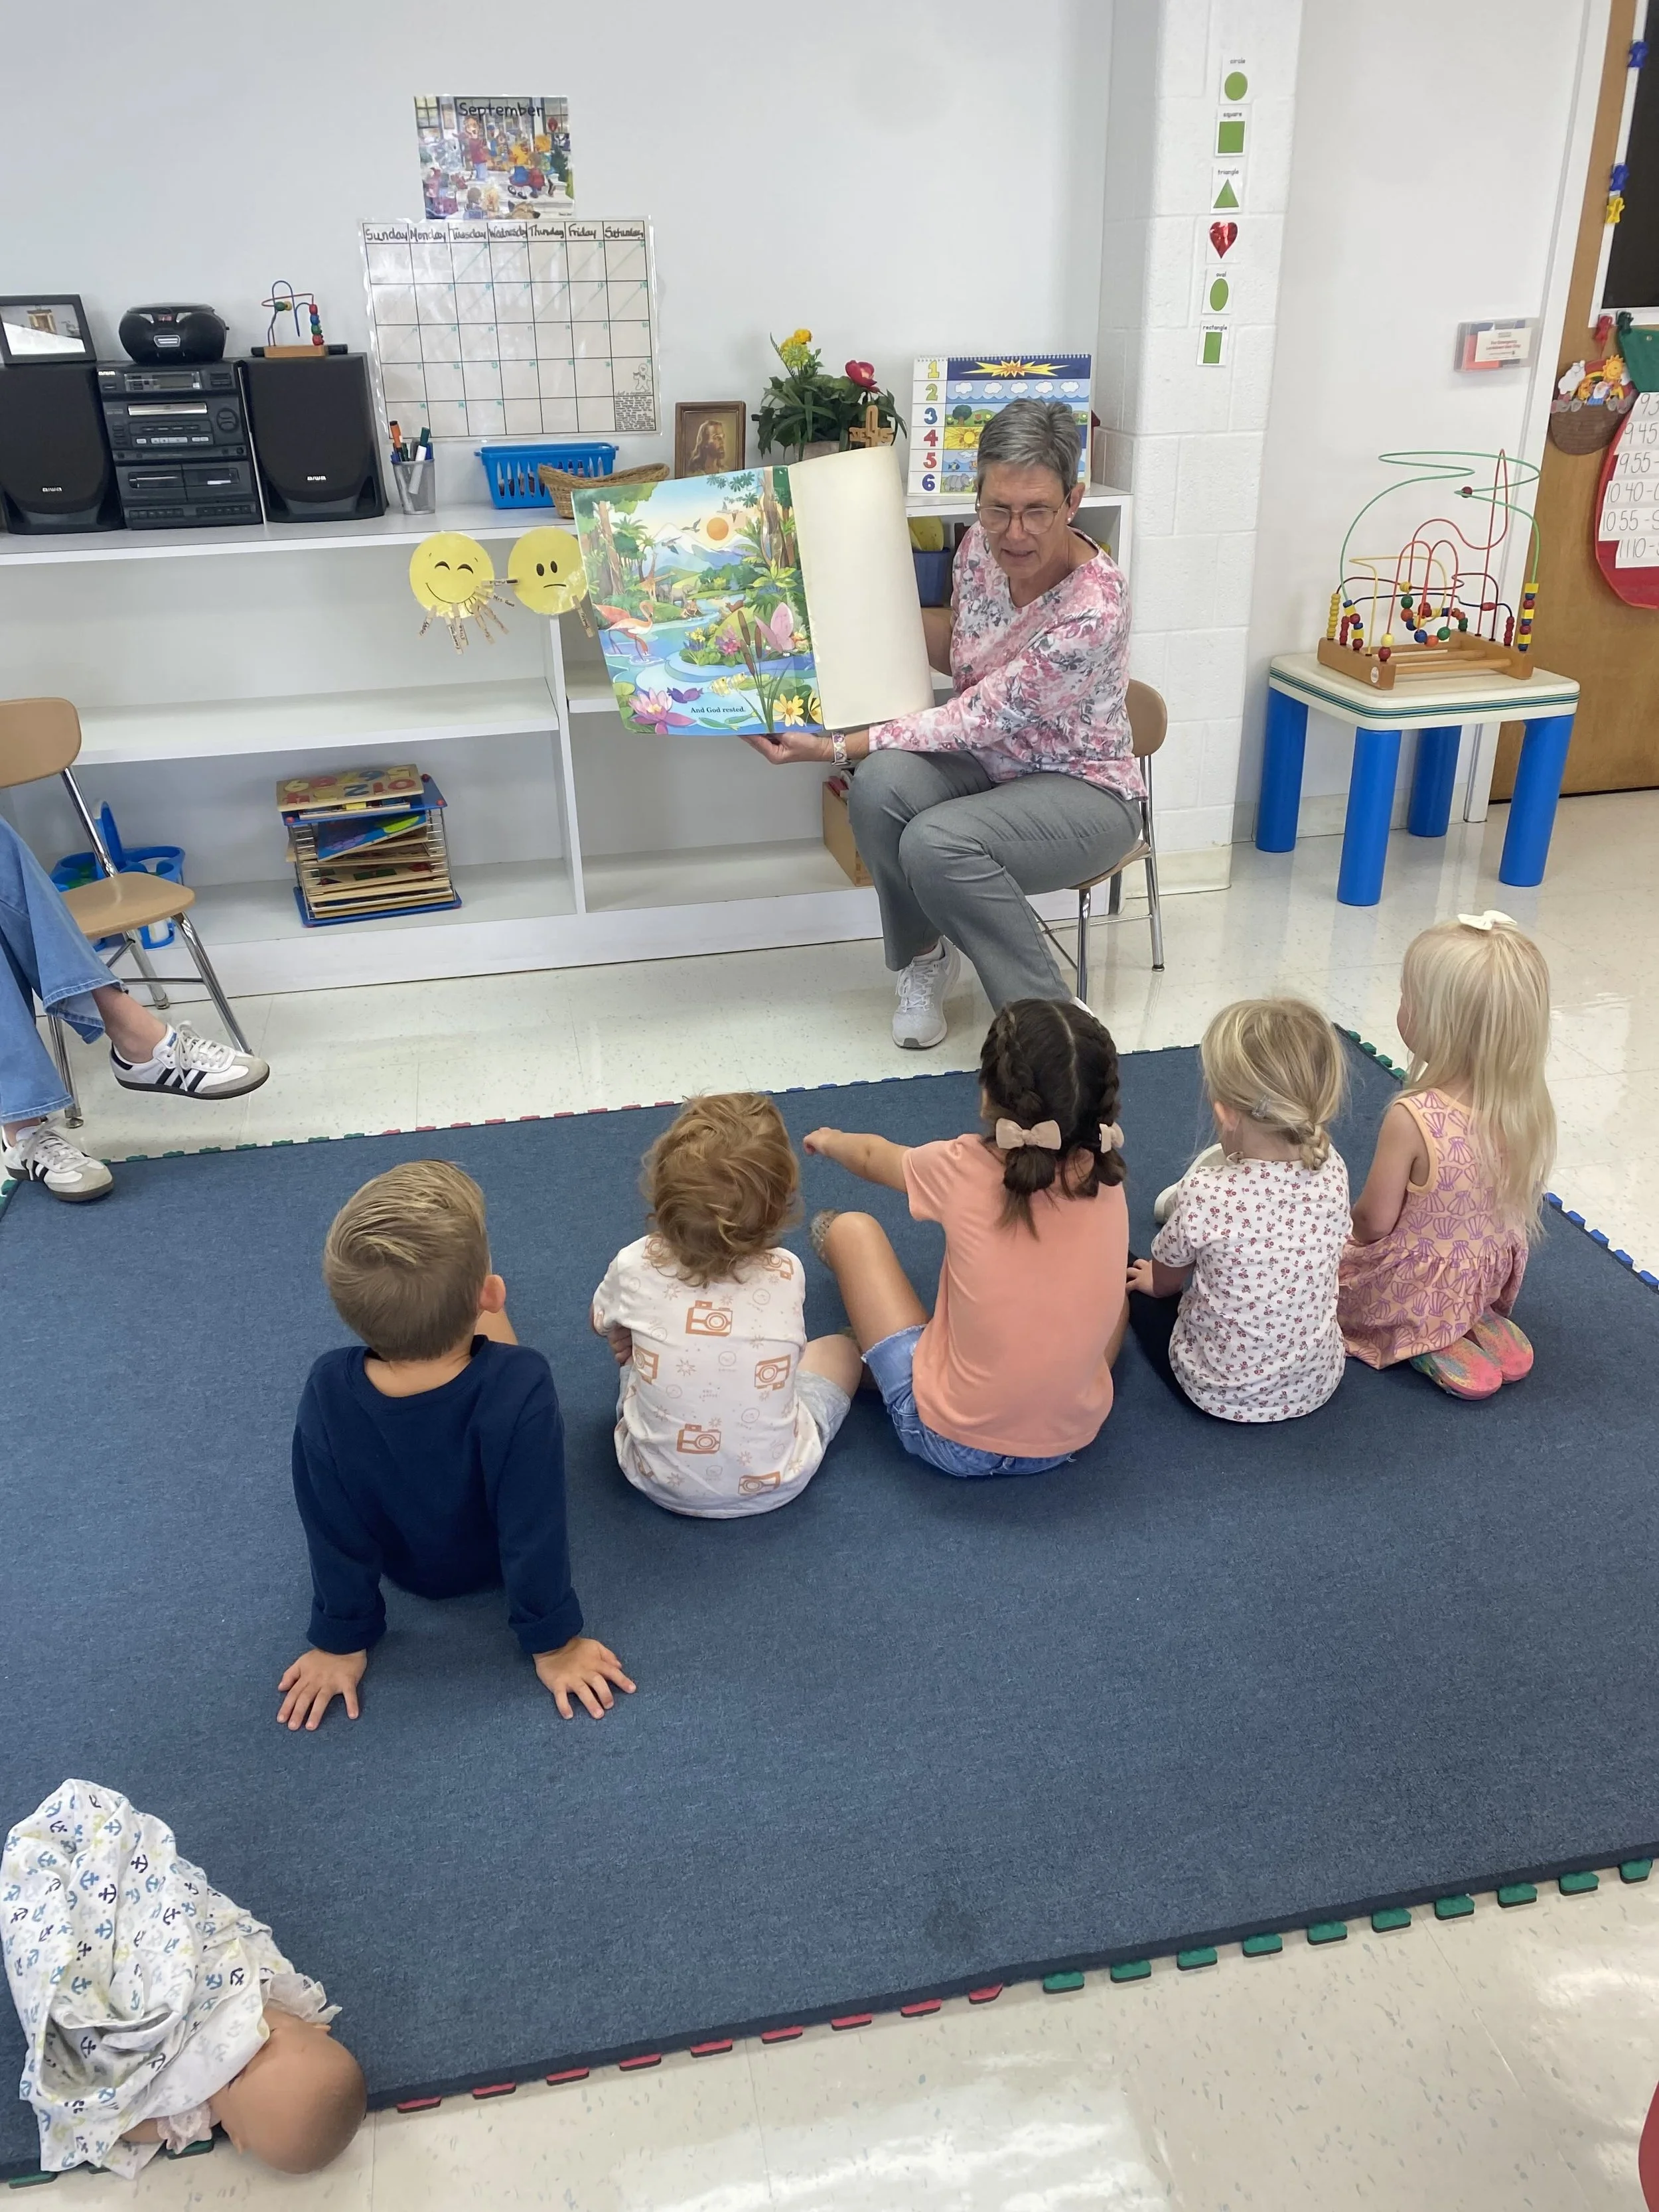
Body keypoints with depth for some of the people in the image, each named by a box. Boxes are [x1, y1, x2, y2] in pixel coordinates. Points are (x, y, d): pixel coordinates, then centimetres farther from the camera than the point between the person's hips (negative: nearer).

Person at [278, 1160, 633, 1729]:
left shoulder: (329, 1392, -36)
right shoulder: (520, 1388, -43)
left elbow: (334, 1536, -20)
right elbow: (534, 1531, -30)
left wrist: (340, 1643, -2)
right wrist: (554, 1644, -12)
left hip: (405, 1568, 1)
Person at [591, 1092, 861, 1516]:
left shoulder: (634, 1267, -20)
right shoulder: (787, 1274, -19)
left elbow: (604, 1324, 4)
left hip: (659, 1482, 1)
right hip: (774, 1487, -1)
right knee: (839, 1349, 24)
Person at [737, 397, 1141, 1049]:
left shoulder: (1092, 609, -28)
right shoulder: (981, 547, -7)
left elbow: (974, 721, -25)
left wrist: (831, 748, -24)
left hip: (1083, 792, -6)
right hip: (992, 762, 6)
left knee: (937, 844, -34)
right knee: (881, 785, -27)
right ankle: (924, 959, 0)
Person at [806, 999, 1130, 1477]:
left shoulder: (963, 1171, -18)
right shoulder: (1107, 1182, -10)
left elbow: (874, 1158, 7)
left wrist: (832, 1141, 29)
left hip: (951, 1442, -3)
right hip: (1070, 1439, 4)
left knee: (847, 1228, 10)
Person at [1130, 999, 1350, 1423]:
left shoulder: (1205, 1195, -30)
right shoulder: (1332, 1170, -17)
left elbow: (1164, 1280, -9)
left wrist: (1154, 1281, 17)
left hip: (1222, 1392, -5)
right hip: (1319, 1381, 5)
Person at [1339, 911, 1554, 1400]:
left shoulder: (1412, 1120, -34)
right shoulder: (1528, 1106, -15)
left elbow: (1374, 1222, -22)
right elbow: (1520, 1201, 0)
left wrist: (1352, 1226, 2)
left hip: (1413, 1294, -7)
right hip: (1490, 1278, 7)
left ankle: (1432, 1346, 2)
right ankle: (1478, 1327, 11)